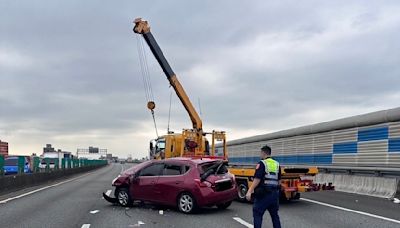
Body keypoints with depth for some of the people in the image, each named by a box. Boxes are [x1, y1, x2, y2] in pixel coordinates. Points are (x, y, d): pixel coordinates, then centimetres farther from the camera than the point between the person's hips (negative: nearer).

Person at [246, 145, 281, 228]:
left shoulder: (262, 163, -9)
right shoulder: (277, 164, 11)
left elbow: (257, 180, -18)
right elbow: (279, 181, 15)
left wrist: (249, 191, -20)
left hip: (263, 193, -7)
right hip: (274, 193, 7)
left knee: (257, 214, 1)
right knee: (274, 215, 18)